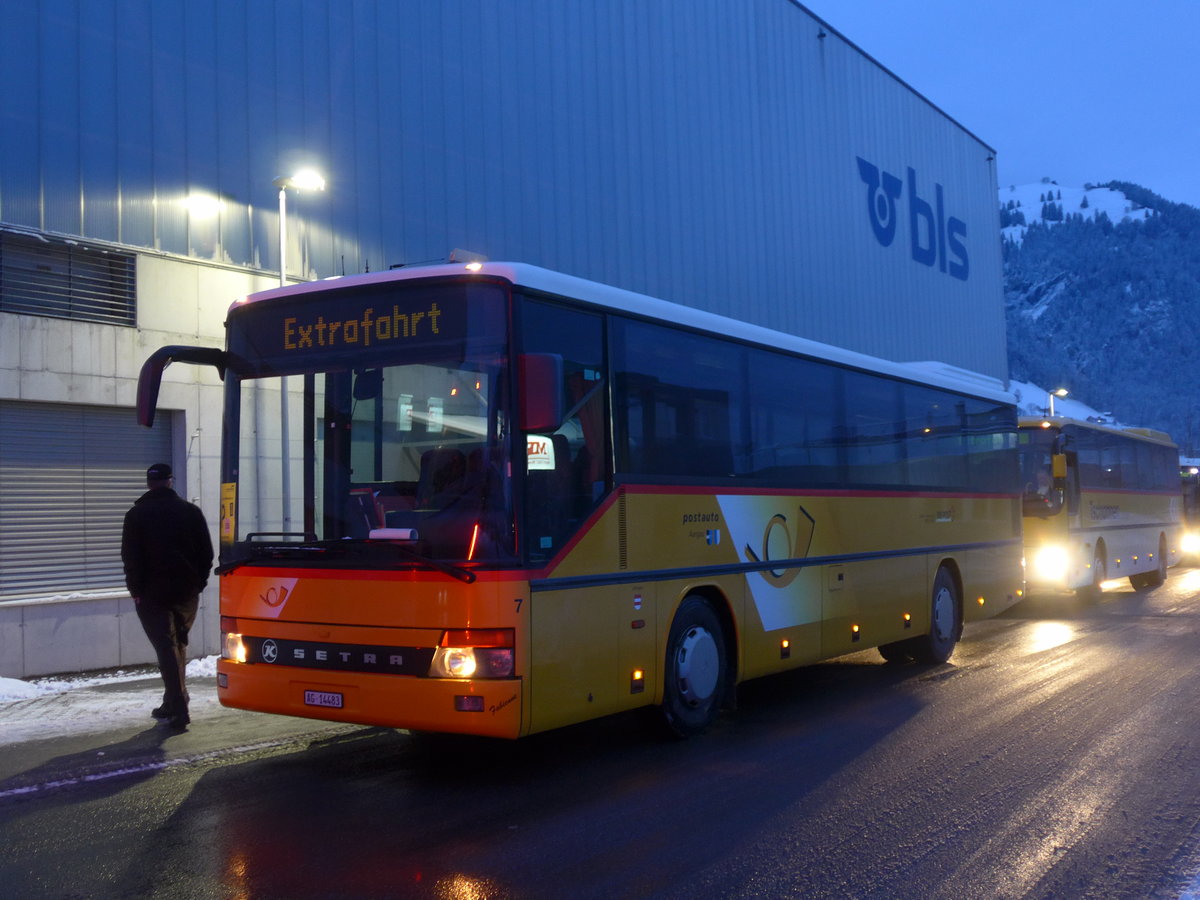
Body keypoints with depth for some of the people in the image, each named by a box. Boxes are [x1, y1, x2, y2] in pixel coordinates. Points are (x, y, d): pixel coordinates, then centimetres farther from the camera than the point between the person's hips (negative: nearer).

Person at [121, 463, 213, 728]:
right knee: (178, 645, 17)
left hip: (153, 592, -3)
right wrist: (198, 583, 10)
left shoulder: (137, 515, -2)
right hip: (187, 592, 3)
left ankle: (178, 709, -12)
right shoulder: (191, 511, 5)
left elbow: (130, 557, -6)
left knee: (166, 647, -4)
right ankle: (173, 704, 23)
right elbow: (207, 553, 4)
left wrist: (136, 589, 1)